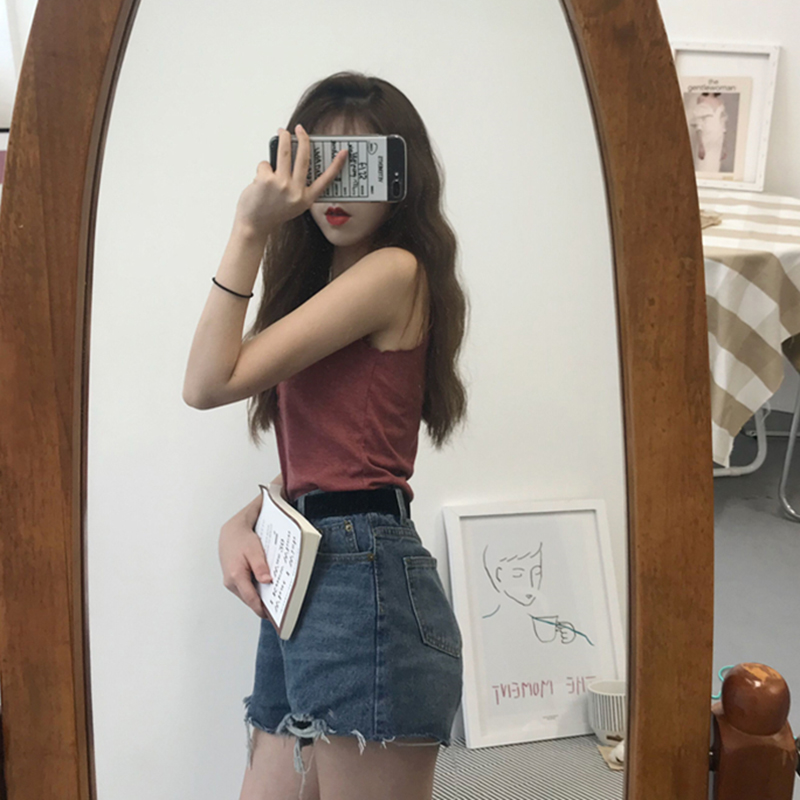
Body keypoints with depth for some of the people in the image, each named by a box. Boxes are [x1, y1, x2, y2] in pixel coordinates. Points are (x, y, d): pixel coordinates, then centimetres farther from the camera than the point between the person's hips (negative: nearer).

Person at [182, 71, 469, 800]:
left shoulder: (394, 270, -7)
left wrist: (250, 232, -7)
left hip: (362, 575, -9)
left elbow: (210, 381, -11)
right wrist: (243, 523, 1)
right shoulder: (324, 282, 19)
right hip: (303, 582, 9)